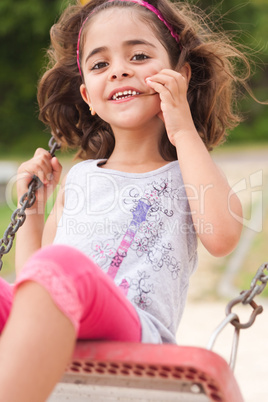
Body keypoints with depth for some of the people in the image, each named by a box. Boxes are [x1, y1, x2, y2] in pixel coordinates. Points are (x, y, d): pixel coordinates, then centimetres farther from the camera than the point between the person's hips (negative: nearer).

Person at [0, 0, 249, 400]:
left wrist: (185, 132, 1)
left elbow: (221, 235, -9)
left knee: (61, 264, -35)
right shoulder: (77, 178, 27)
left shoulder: (185, 172, 17)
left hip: (134, 333, -4)